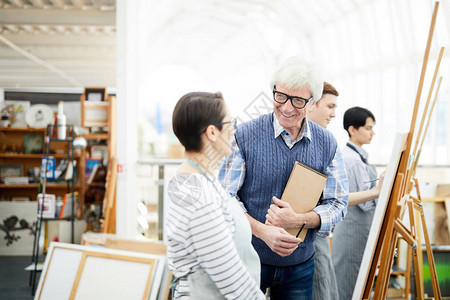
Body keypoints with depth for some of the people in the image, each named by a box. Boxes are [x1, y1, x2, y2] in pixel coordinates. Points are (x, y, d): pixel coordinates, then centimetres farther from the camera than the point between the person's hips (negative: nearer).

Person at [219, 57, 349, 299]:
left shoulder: (327, 144, 0)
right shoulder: (245, 136, -9)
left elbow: (338, 203, 1)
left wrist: (297, 220, -17)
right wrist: (262, 231, -22)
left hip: (300, 264, 3)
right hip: (248, 259, -2)